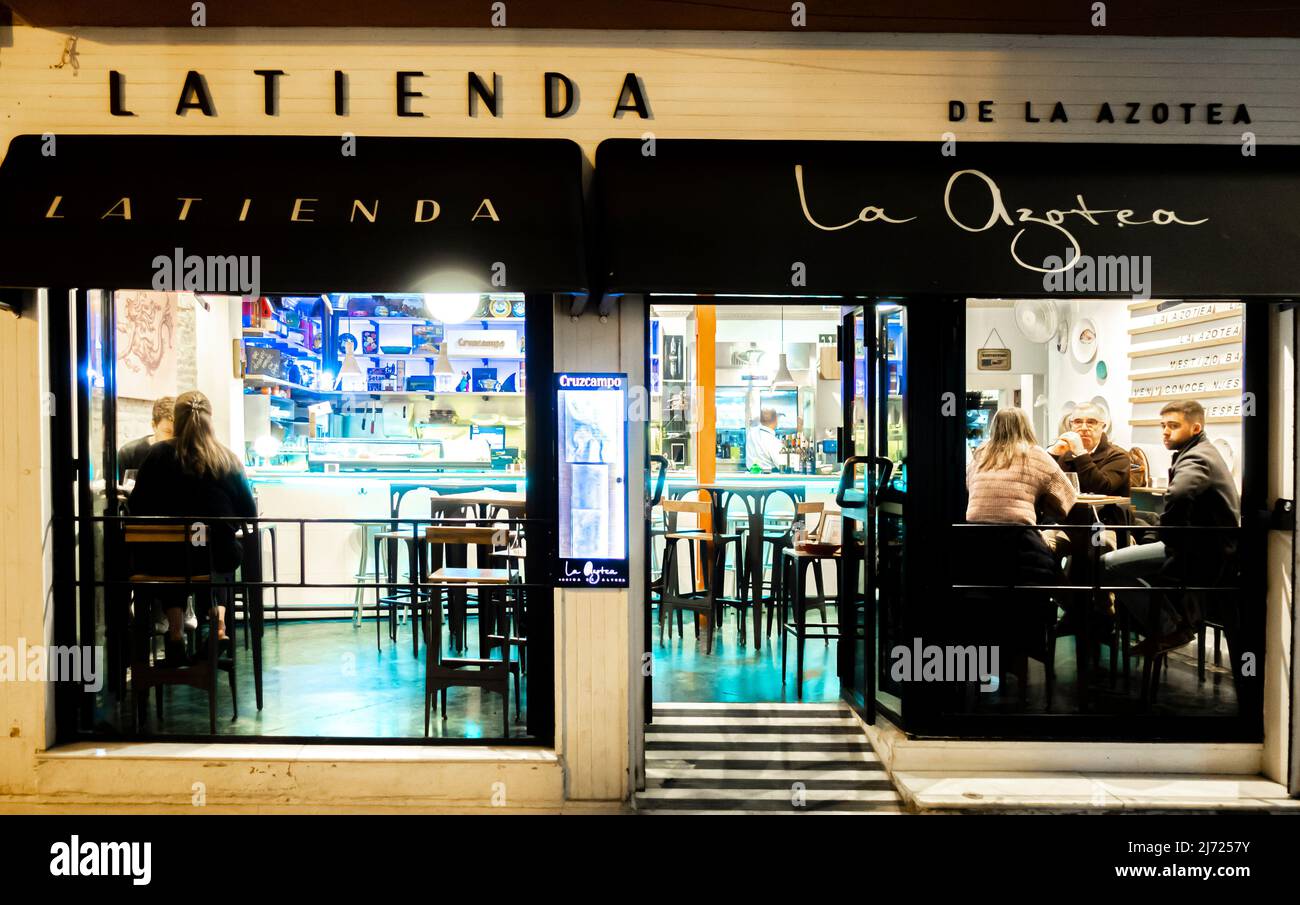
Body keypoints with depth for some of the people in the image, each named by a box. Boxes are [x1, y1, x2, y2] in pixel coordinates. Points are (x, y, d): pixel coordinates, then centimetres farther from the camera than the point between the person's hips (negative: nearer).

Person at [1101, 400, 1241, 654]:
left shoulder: (1197, 458, -18)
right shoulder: (1203, 453, 16)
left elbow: (1178, 494, -39)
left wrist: (1168, 537, -24)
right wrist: (1169, 536, 8)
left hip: (1201, 556, -11)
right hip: (1205, 547, 11)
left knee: (1108, 565, -14)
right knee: (1130, 553, 26)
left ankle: (1168, 629, -1)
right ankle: (1184, 617, 23)